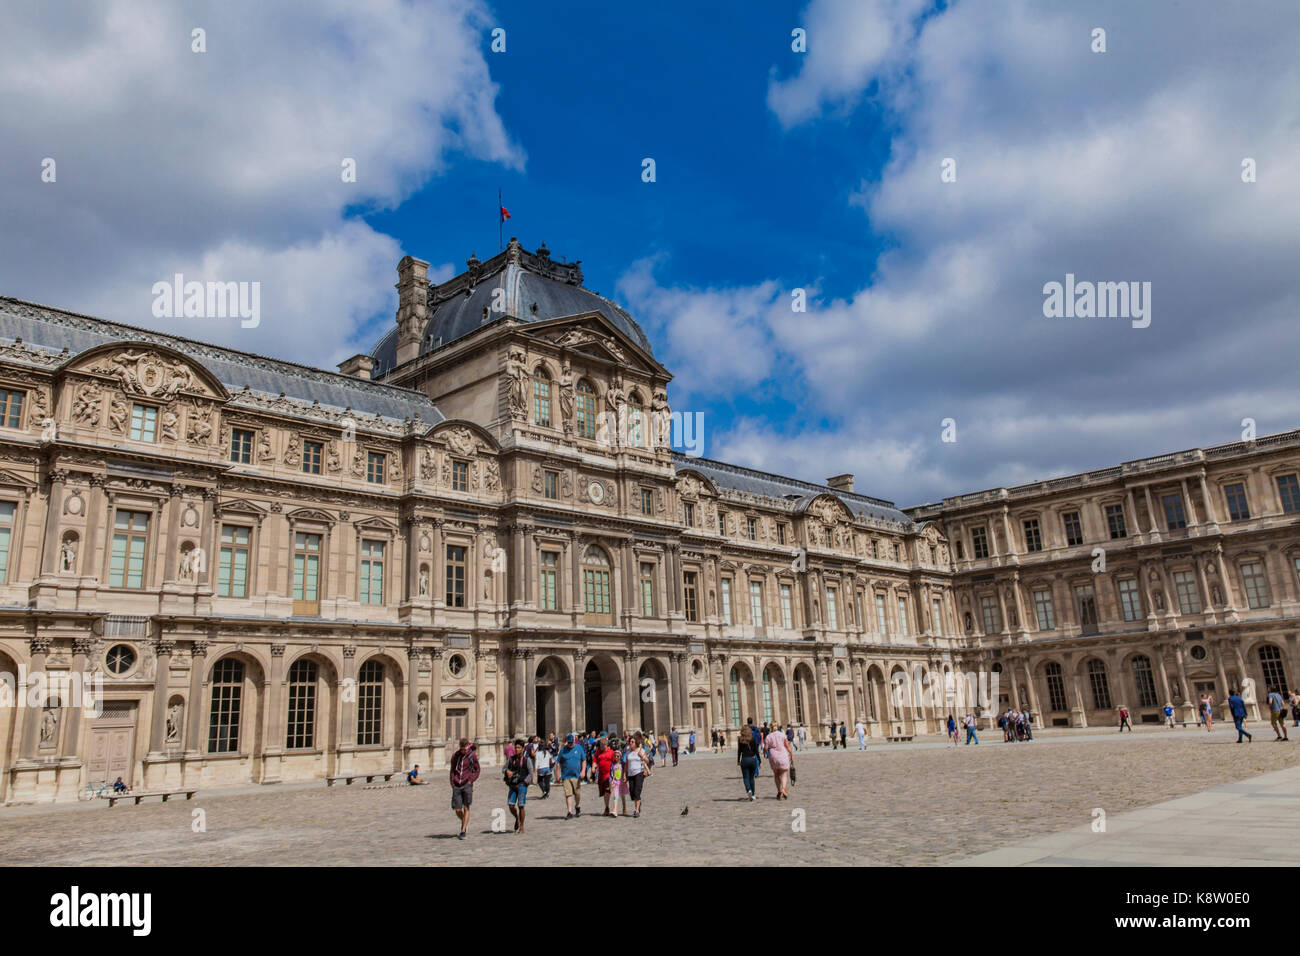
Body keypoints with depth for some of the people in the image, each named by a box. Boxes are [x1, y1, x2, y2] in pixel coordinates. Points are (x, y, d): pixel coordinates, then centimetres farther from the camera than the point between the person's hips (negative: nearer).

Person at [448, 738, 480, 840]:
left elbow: (477, 770, 9)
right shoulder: (455, 756, 4)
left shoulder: (472, 756, -1)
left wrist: (471, 780, -5)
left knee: (466, 808, -4)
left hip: (467, 785, -2)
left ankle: (463, 831, 2)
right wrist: (453, 785, 5)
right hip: (457, 786, 2)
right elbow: (452, 771, 13)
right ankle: (465, 822, 31)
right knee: (458, 810, 1)